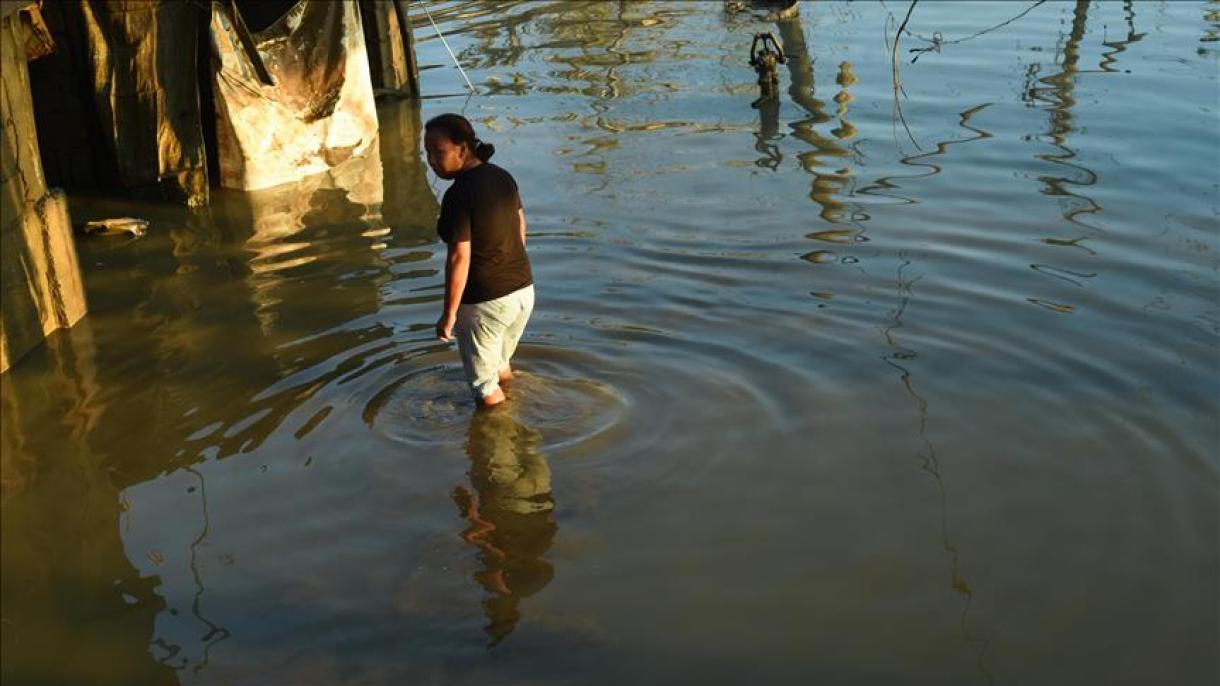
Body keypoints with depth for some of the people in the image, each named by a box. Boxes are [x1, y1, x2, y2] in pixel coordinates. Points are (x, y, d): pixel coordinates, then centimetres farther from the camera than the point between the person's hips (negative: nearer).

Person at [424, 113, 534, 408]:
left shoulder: (458, 196, -22)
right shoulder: (503, 176, 1)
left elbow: (459, 258, -22)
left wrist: (448, 314, -14)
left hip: (485, 302, -8)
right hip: (524, 290, 8)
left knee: (487, 390, 13)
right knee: (502, 358, 33)